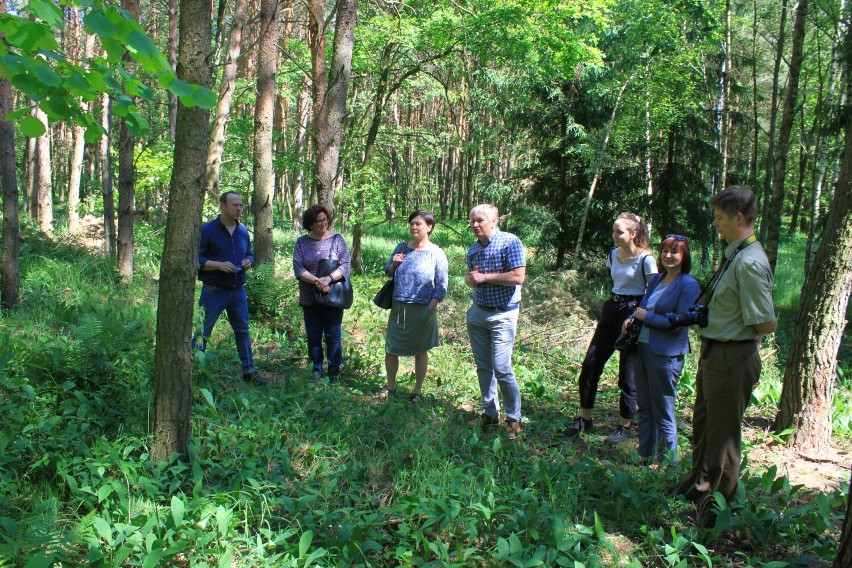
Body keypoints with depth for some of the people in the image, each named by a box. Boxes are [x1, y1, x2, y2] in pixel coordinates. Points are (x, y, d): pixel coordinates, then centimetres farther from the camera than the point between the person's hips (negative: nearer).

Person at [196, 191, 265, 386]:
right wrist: (219, 265, -22)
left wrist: (249, 261, -2)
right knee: (202, 332, 1)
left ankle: (249, 371, 22)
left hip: (238, 291, 5)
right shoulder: (207, 230, -8)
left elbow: (250, 253, 22)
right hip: (213, 291, -5)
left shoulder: (243, 231, 10)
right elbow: (196, 259, -10)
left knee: (243, 331, 12)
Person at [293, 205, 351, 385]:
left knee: (333, 336, 2)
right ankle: (316, 372, 22)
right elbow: (298, 267, -5)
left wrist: (329, 278, -23)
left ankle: (333, 373, 15)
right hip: (310, 298, 2)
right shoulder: (302, 242, 4)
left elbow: (345, 265, -8)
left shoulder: (337, 240, -1)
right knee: (313, 336, 9)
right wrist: (315, 281, -21)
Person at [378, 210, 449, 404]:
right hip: (398, 308, 5)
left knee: (420, 351, 8)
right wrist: (393, 264, -7)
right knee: (390, 348, 9)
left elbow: (441, 287, -8)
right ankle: (390, 385, 28)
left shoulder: (436, 254, -8)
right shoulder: (402, 248, 6)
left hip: (422, 310, -4)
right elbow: (388, 273, 15)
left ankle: (417, 390, 22)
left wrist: (430, 310, -13)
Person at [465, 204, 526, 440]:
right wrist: (470, 278, -4)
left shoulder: (510, 242, -13)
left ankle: (514, 418, 6)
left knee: (502, 369, -9)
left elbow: (518, 277, -21)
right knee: (483, 367, 11)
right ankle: (490, 413, 24)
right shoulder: (473, 249, 8)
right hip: (477, 313, 7)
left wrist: (484, 277, -18)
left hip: (502, 315, -7)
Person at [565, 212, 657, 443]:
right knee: (590, 364, 5)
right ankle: (584, 418, 18)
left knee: (628, 374, 1)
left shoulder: (645, 259, -13)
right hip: (612, 310, 7)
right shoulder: (613, 255, 7)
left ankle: (624, 426, 15)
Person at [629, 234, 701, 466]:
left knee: (662, 411, 2)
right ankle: (645, 454, 29)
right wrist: (632, 319, 0)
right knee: (644, 406, 16)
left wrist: (646, 317, -14)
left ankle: (668, 462, 16)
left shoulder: (688, 285, -11)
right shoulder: (657, 279, 12)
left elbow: (679, 321, -17)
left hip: (666, 353, -8)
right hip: (642, 347, 8)